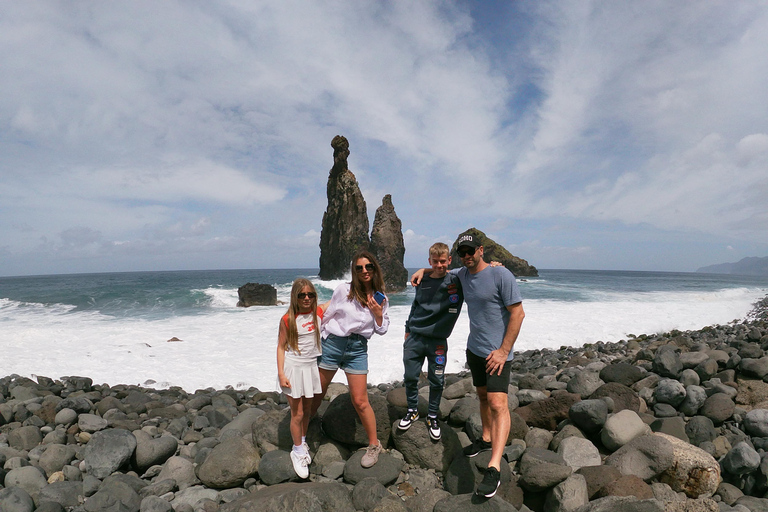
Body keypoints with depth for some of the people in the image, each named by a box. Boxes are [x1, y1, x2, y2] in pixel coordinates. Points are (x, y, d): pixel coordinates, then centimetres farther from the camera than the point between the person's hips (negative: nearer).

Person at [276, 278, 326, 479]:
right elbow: (281, 346, -8)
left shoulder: (319, 312, -4)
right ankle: (297, 451, 22)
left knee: (307, 409, 17)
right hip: (293, 368, -4)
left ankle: (303, 442, 39)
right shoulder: (287, 320, -13)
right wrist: (281, 374, -12)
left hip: (311, 367, 4)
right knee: (297, 413, 2)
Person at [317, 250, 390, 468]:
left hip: (357, 349, 1)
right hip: (332, 343, 0)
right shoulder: (344, 290, -6)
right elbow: (326, 316, 3)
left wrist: (378, 314, -9)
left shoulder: (380, 298, 3)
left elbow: (382, 330, 9)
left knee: (360, 401, 1)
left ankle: (374, 445, 19)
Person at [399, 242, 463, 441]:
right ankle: (412, 411, 31)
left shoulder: (457, 281, -5)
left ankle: (432, 416, 27)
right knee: (410, 377, 8)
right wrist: (408, 330, 17)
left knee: (437, 381, 6)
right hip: (415, 338, 2)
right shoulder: (422, 281, 4)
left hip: (438, 341, -2)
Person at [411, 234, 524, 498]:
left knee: (498, 403, -16)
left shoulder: (501, 275, -15)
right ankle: (486, 438, 39)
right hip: (474, 348, 8)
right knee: (483, 396, 20)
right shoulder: (462, 274, 7)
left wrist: (504, 351, -17)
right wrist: (424, 271, 9)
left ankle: (494, 468, -18)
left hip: (496, 352, -7)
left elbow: (518, 313, -15)